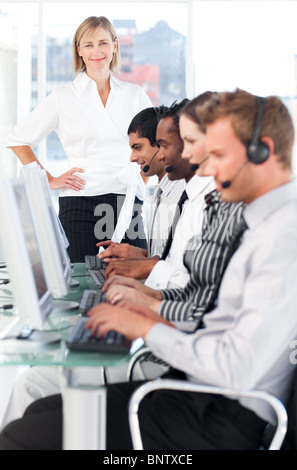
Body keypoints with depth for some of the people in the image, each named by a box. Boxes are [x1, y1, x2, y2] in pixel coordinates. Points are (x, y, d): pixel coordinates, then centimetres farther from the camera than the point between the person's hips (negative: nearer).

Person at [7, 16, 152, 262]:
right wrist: (49, 181, 1)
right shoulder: (63, 97, 3)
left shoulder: (135, 94, 10)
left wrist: (143, 178, 10)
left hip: (129, 205, 3)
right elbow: (18, 140, 8)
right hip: (81, 203, -2)